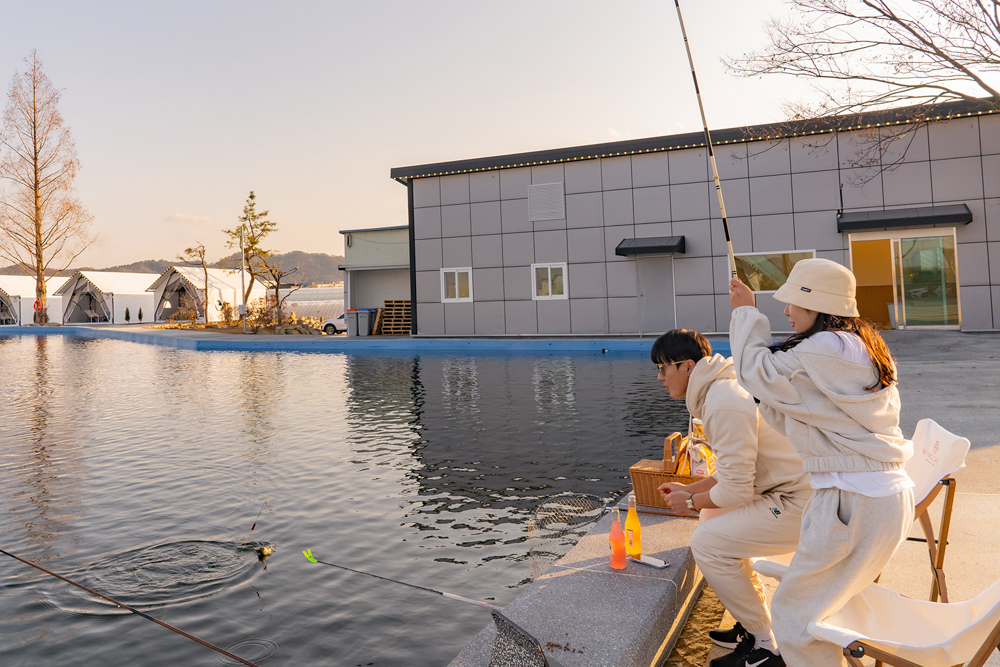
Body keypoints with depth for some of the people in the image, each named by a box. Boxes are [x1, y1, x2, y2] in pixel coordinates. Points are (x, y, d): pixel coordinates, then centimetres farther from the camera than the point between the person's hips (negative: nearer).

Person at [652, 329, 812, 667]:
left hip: (803, 505, -11)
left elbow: (735, 490, -20)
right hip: (798, 490, 11)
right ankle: (755, 623, 26)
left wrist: (691, 501, -2)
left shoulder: (725, 405, -22)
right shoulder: (724, 389, 12)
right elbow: (739, 470, 18)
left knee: (707, 542, -11)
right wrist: (690, 489, 16)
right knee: (713, 517, 19)